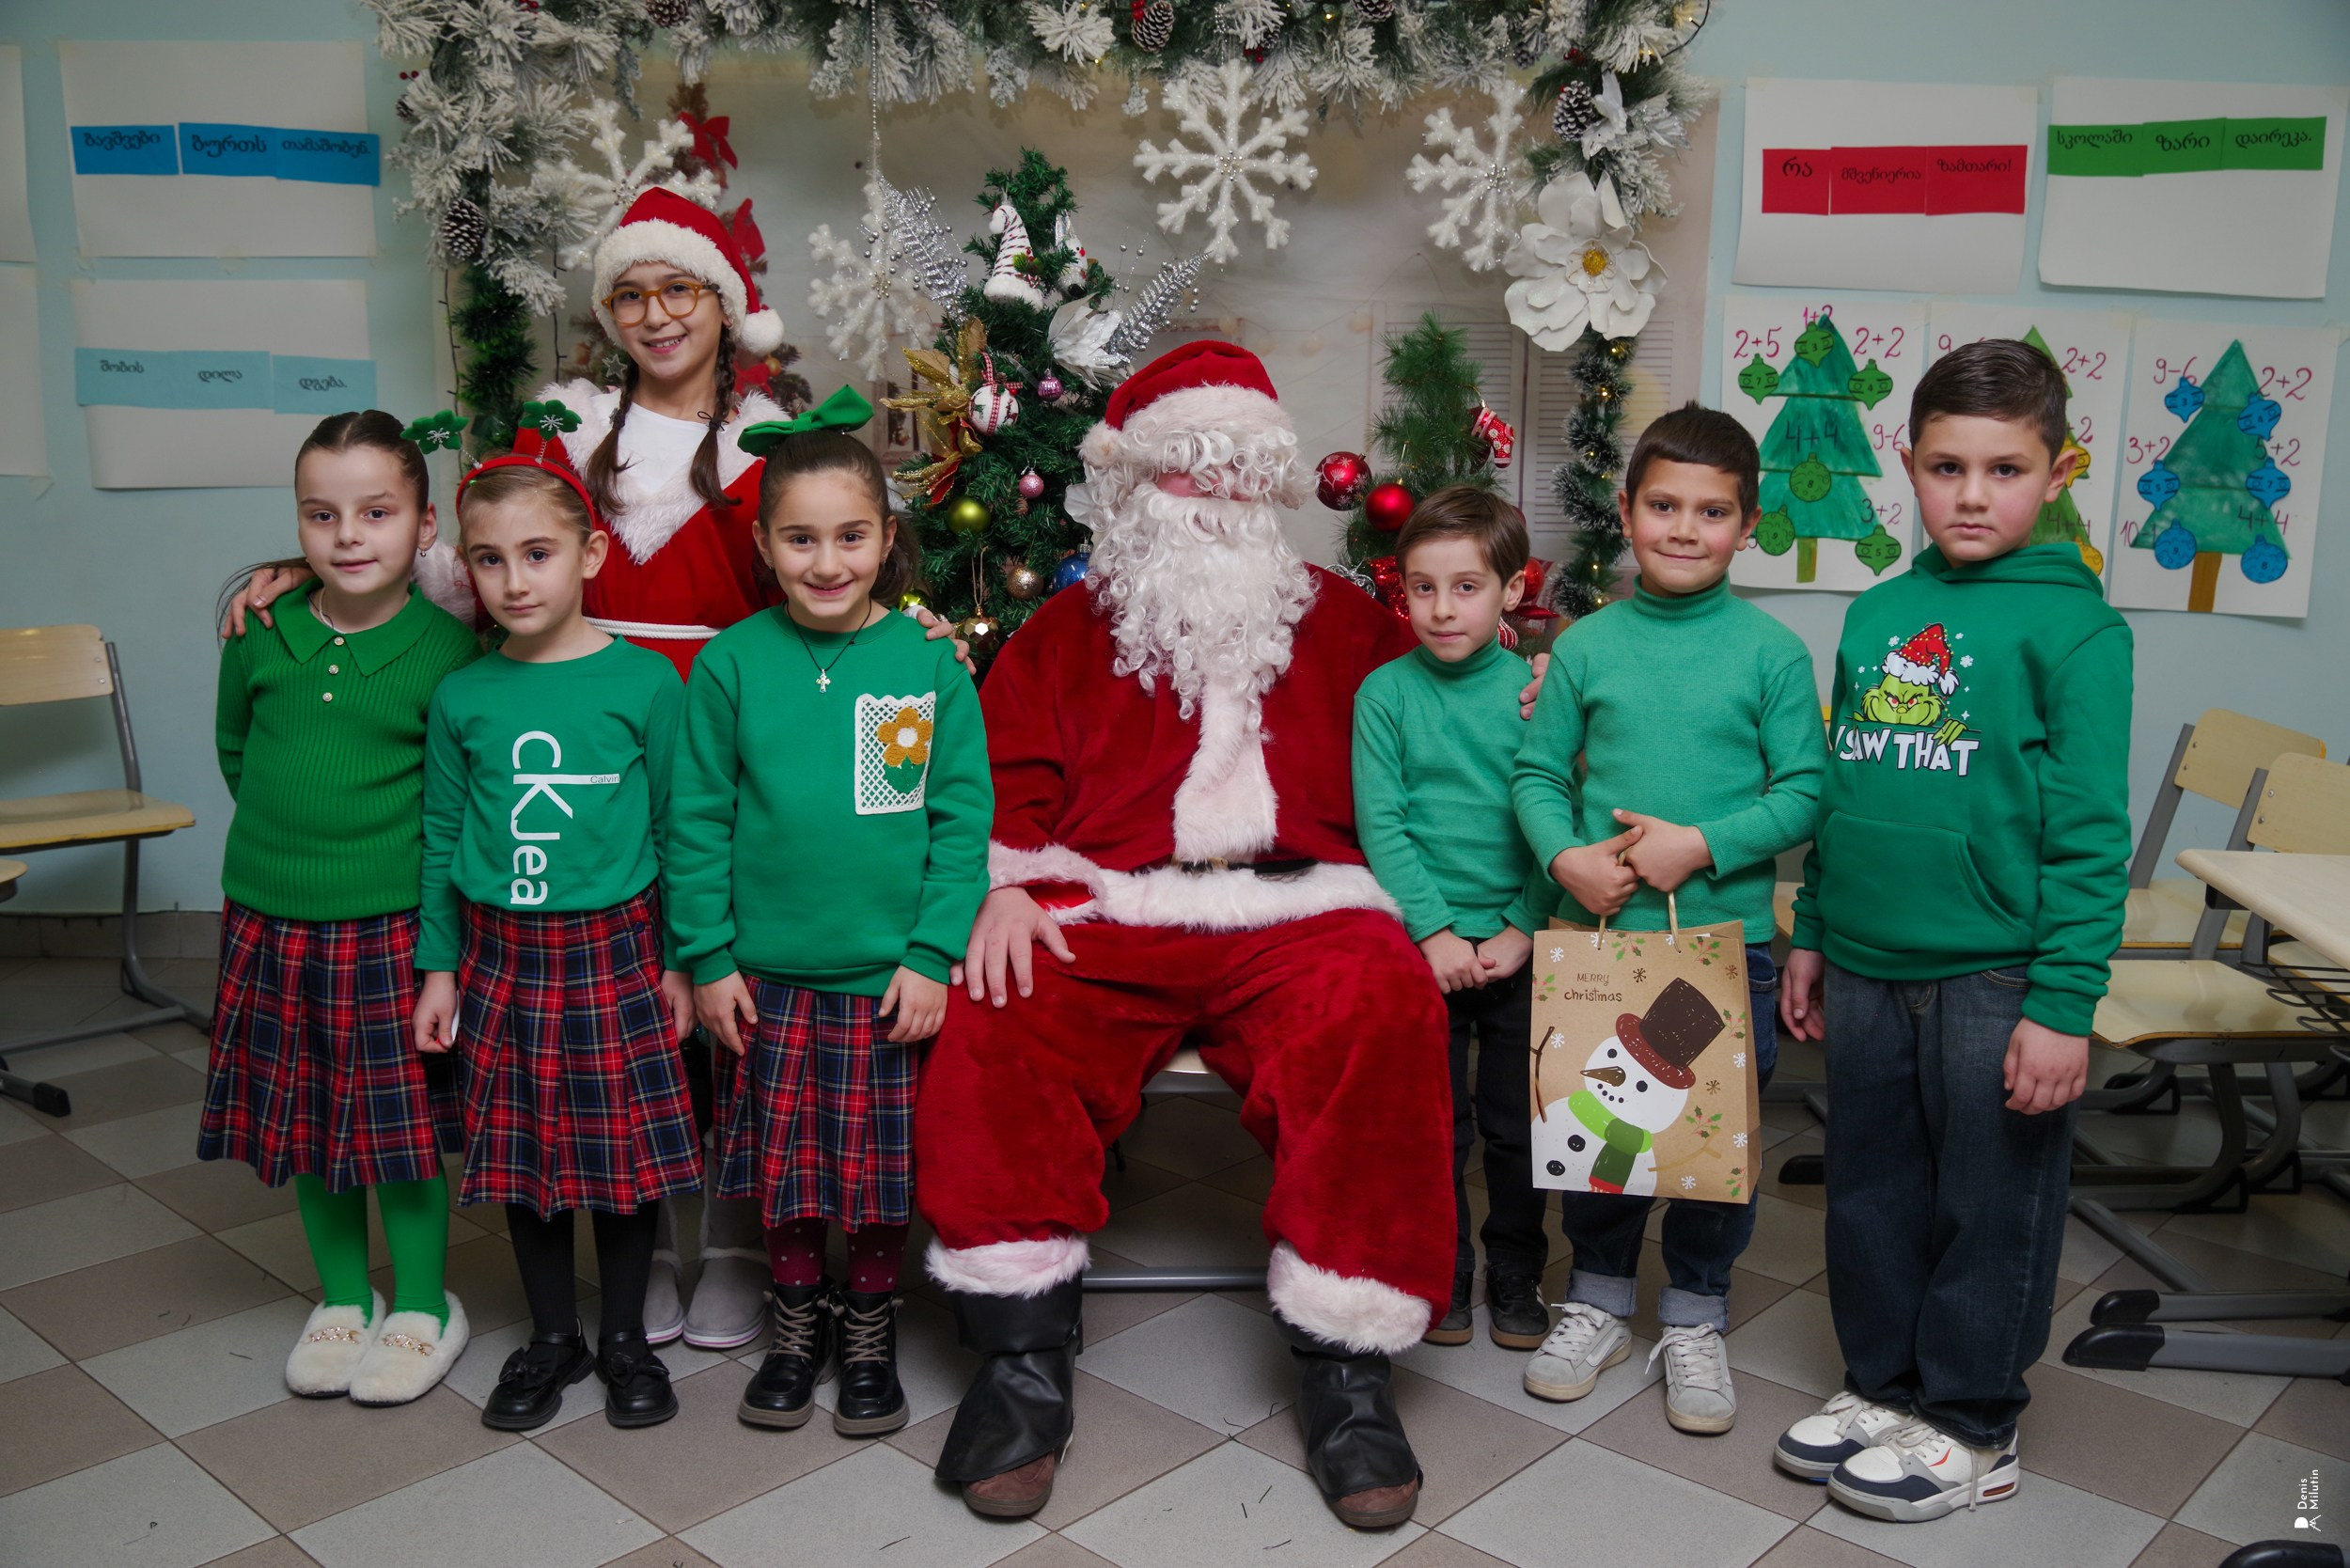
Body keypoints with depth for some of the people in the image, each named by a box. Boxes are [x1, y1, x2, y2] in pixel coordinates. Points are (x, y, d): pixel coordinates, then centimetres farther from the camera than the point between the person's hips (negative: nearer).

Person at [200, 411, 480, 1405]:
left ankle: (422, 1305, 24)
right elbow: (235, 748, 16)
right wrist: (284, 833, 11)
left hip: (392, 925, -4)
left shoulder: (445, 648, -11)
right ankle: (342, 1297, 33)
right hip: (270, 921, 4)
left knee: (404, 1123, 5)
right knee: (303, 1118, 14)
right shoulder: (259, 636, -1)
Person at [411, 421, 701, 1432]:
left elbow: (677, 827, -2)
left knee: (625, 1155, 6)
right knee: (520, 1155, 11)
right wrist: (439, 965, 7)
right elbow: (442, 836, 8)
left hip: (614, 950, -2)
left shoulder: (644, 683, -7)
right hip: (501, 954, 3)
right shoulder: (462, 697, 1)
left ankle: (625, 1337, 26)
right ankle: (552, 1336, 30)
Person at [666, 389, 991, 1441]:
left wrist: (933, 954, -9)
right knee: (783, 1166, 11)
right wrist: (708, 958, -2)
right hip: (768, 974, 1)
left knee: (883, 1173, 9)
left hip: (891, 975, -1)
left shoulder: (928, 664, -5)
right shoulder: (732, 663, -2)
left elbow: (962, 820, -4)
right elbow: (699, 821, 1)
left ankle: (870, 1329, 30)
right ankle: (796, 1322, 33)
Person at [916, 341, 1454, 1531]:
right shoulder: (1069, 629, 23)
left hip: (1297, 909, 0)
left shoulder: (1339, 621, 25)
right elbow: (1005, 773, 11)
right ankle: (1023, 1357, -17)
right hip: (1102, 910, 1)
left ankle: (1347, 1370, -22)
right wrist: (1004, 886, -6)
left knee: (1382, 1013, -33)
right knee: (993, 1028, -30)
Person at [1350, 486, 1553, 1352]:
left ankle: (1515, 1278, 29)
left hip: (1521, 945, 1)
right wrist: (1434, 929, -14)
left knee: (1519, 1124, 11)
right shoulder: (1385, 692, -3)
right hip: (1423, 943, 0)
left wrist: (1522, 929, -9)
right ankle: (1440, 1279, 26)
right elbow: (1380, 823, -6)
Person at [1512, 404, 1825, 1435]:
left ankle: (1695, 1320, 29)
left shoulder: (1771, 652, -3)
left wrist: (1703, 845, -17)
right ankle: (1599, 1302, 32)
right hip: (1598, 931, 1)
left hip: (1728, 935, -1)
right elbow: (1537, 773, 4)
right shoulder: (1587, 646, 2)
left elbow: (1805, 793, -5)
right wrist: (1566, 855, -13)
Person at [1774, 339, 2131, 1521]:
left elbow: (2089, 832, -11)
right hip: (1866, 968, 6)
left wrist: (2065, 1002, -15)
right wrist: (1812, 936, 15)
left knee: (1990, 1206, 9)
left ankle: (1971, 1428, 26)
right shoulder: (1876, 614, 8)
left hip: (1994, 978, -5)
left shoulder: (2074, 626, -9)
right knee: (1871, 1191, 16)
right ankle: (1882, 1384, 35)